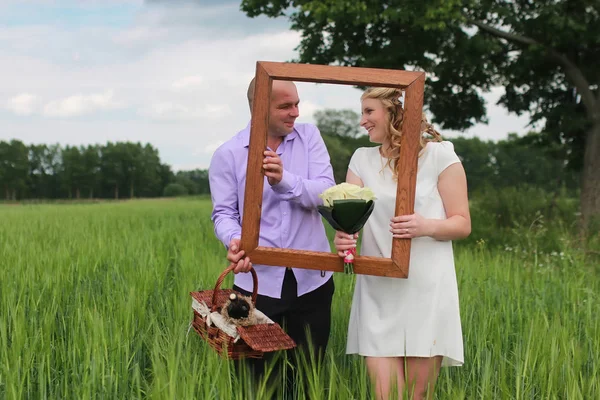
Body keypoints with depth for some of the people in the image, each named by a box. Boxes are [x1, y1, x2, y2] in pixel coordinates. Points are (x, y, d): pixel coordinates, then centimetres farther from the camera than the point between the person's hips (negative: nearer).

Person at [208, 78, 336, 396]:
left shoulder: (309, 136, 2)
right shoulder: (227, 155, -3)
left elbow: (326, 193, -10)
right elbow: (224, 213, -5)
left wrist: (284, 181, -27)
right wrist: (235, 240, -27)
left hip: (312, 279, 2)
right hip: (259, 281, -1)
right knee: (259, 376, 9)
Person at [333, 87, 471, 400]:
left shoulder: (439, 155, 0)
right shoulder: (362, 159, 12)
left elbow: (462, 224, 0)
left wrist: (427, 226, -21)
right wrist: (341, 236, -24)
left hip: (427, 291, -3)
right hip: (378, 293, 3)